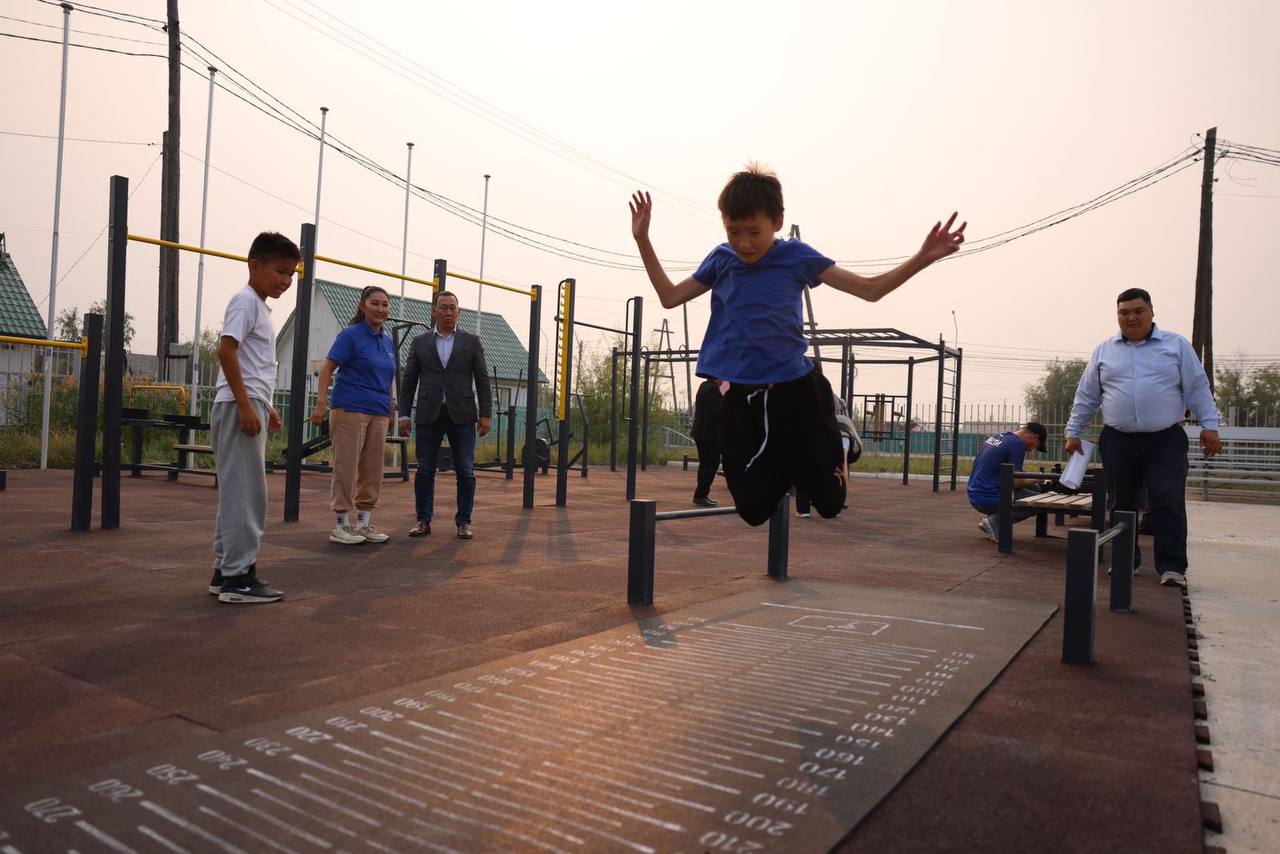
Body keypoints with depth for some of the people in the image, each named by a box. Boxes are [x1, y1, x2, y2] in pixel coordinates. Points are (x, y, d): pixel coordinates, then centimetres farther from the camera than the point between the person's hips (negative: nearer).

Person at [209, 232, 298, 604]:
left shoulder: (259, 305, 20)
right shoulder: (246, 300, -9)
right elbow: (226, 351, -19)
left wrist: (265, 406, 26)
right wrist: (246, 405, -23)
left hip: (250, 406, 10)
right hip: (239, 406, -10)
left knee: (237, 492, 12)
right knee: (245, 492, -8)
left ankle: (226, 570, 18)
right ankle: (238, 576, -4)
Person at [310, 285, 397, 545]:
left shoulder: (388, 341, 14)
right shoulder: (351, 335, -5)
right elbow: (327, 369, -9)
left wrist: (391, 410, 17)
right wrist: (321, 404, -18)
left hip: (378, 414, 6)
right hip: (350, 410, -6)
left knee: (372, 471, 8)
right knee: (346, 468, -2)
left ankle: (363, 523, 17)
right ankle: (341, 526, 6)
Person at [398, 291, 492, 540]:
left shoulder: (471, 341, 7)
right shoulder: (420, 342, 9)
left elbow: (482, 379, 4)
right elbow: (409, 380, 8)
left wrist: (485, 414, -3)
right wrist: (403, 414, 1)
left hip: (461, 414, -1)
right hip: (429, 415, 1)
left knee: (465, 470, -1)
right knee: (425, 469, 2)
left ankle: (463, 522, 8)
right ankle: (423, 521, 11)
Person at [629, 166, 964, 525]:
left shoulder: (796, 256, -4)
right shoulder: (721, 260, 3)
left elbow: (870, 289, -1)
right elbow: (670, 297, 14)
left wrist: (921, 259, -16)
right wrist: (643, 240, 9)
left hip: (795, 391, -2)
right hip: (741, 397, 2)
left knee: (829, 500, 4)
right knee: (753, 510, 7)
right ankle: (785, 473, 38)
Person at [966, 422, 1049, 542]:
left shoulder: (996, 437, 14)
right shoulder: (1017, 444, -12)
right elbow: (1014, 482, -13)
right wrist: (1033, 480, 7)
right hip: (989, 499, -9)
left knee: (1033, 488, 19)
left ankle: (992, 517, 9)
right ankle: (995, 521, -6)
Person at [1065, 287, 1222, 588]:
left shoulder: (1176, 345, 5)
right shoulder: (1104, 351, 9)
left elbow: (1197, 389, 3)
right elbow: (1086, 396, 12)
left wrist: (1209, 426, -4)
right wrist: (1074, 432, 10)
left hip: (1166, 442, -2)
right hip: (1118, 442, 2)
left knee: (1168, 504, -8)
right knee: (1121, 504, 8)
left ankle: (1172, 567, -3)